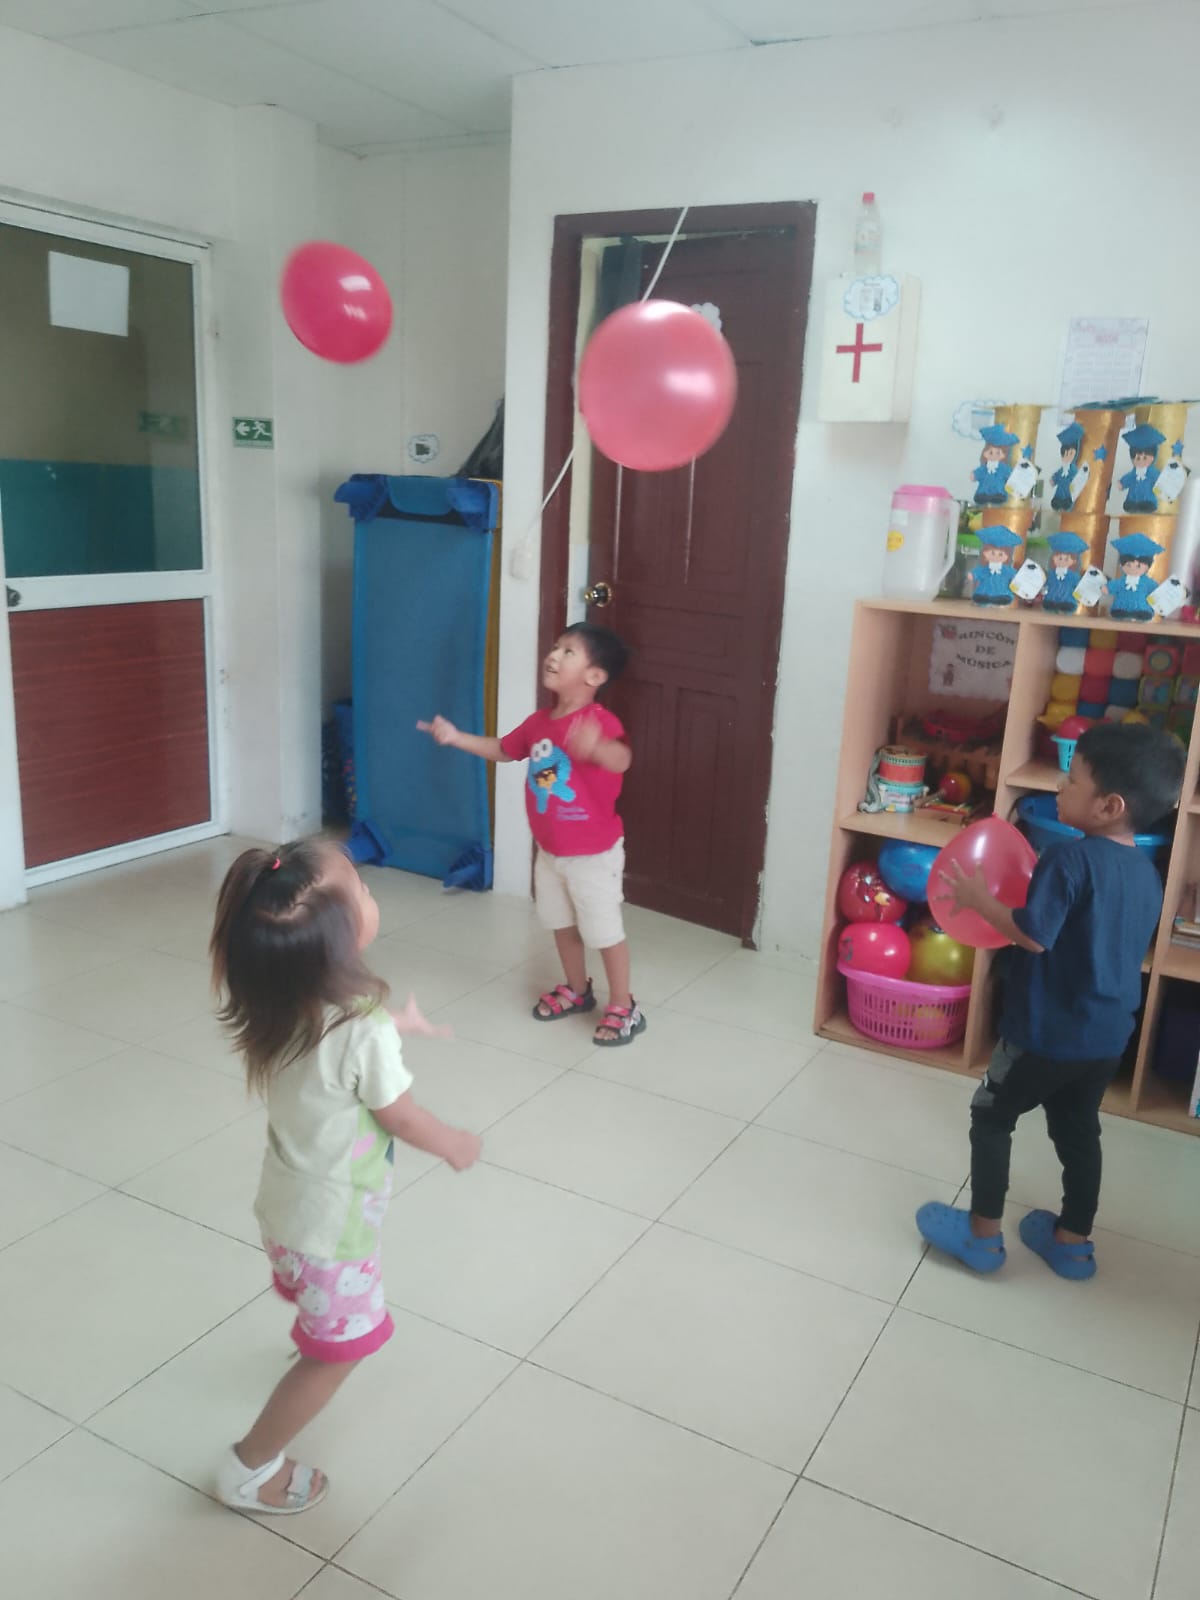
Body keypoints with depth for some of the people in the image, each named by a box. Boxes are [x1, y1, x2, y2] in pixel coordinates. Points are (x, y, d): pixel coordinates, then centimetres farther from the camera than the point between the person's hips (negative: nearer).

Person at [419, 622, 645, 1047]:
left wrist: (596, 747, -68)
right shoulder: (539, 721, -1)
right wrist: (457, 737, 5)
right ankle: (576, 990, 41)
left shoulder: (599, 721, -25)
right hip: (550, 852, 8)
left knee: (605, 931, 5)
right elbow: (503, 749, 17)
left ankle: (623, 1007, 21)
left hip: (593, 854, -7)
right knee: (562, 925, 21)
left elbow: (621, 760, -45)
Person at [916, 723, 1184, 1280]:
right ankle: (1073, 1241, 33)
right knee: (1079, 1131, 21)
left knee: (991, 1118, 11)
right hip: (1108, 1034, 7)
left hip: (1049, 1031, -7)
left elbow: (1033, 936, -25)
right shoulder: (1146, 873, 3)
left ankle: (982, 1233, 19)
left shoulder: (1070, 859, -23)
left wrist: (979, 899, -13)